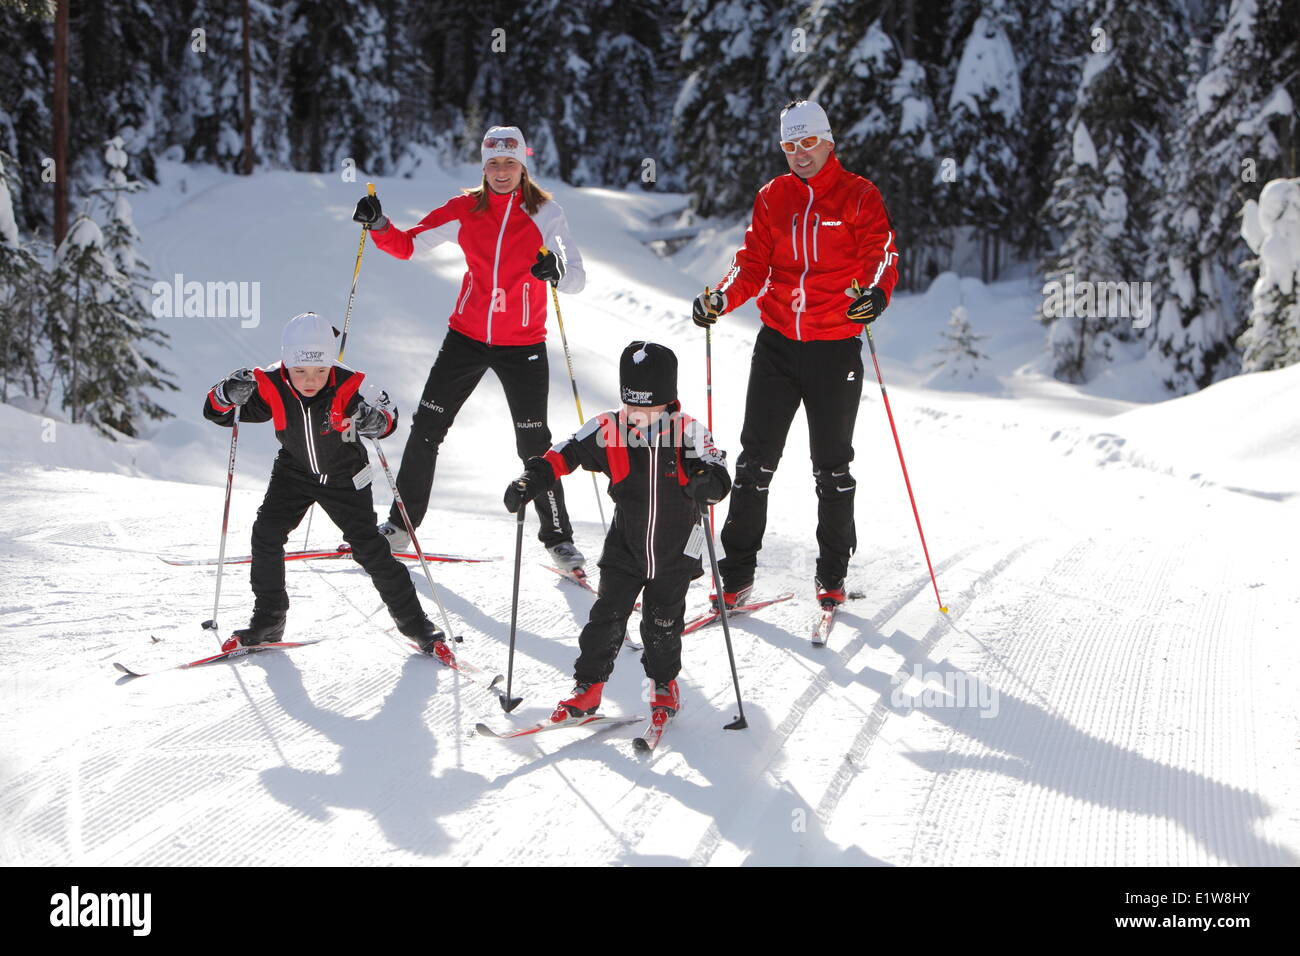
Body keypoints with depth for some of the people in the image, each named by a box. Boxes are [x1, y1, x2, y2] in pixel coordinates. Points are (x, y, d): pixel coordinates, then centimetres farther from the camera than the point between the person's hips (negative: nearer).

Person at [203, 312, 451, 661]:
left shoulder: (348, 387, -29)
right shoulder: (271, 388, -23)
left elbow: (386, 414, -24)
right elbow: (215, 411, -17)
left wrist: (377, 420, -49)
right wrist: (229, 394, -41)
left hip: (345, 478, -2)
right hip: (294, 473, 2)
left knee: (370, 548, -6)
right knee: (266, 534, -13)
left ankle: (415, 624, 9)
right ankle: (267, 623, 4)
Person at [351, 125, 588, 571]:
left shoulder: (545, 213, -6)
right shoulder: (466, 209, 0)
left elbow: (578, 278, -14)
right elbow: (406, 245, 1)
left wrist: (558, 272, -36)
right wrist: (379, 226, -19)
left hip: (522, 345, -3)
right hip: (467, 336, 3)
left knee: (534, 443, -2)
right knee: (425, 429, 4)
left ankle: (558, 539, 12)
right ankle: (400, 525, 19)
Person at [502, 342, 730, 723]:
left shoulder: (689, 433, -14)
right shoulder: (610, 429, -12)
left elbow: (721, 483, -18)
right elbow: (564, 455, -4)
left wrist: (706, 481, -41)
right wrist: (532, 480, -19)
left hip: (675, 553, -1)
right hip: (624, 549, 1)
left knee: (663, 624, 9)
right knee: (607, 617, -2)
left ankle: (664, 681, 34)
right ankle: (588, 686, 14)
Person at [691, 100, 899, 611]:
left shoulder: (860, 196, -1)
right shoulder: (772, 197, 10)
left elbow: (880, 257, -10)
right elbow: (753, 263, 8)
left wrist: (875, 293, -32)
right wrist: (721, 297, -10)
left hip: (835, 347, -3)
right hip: (777, 343, 3)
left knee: (832, 467, 5)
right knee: (755, 459, 2)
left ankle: (832, 576, 19)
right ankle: (736, 575, 8)